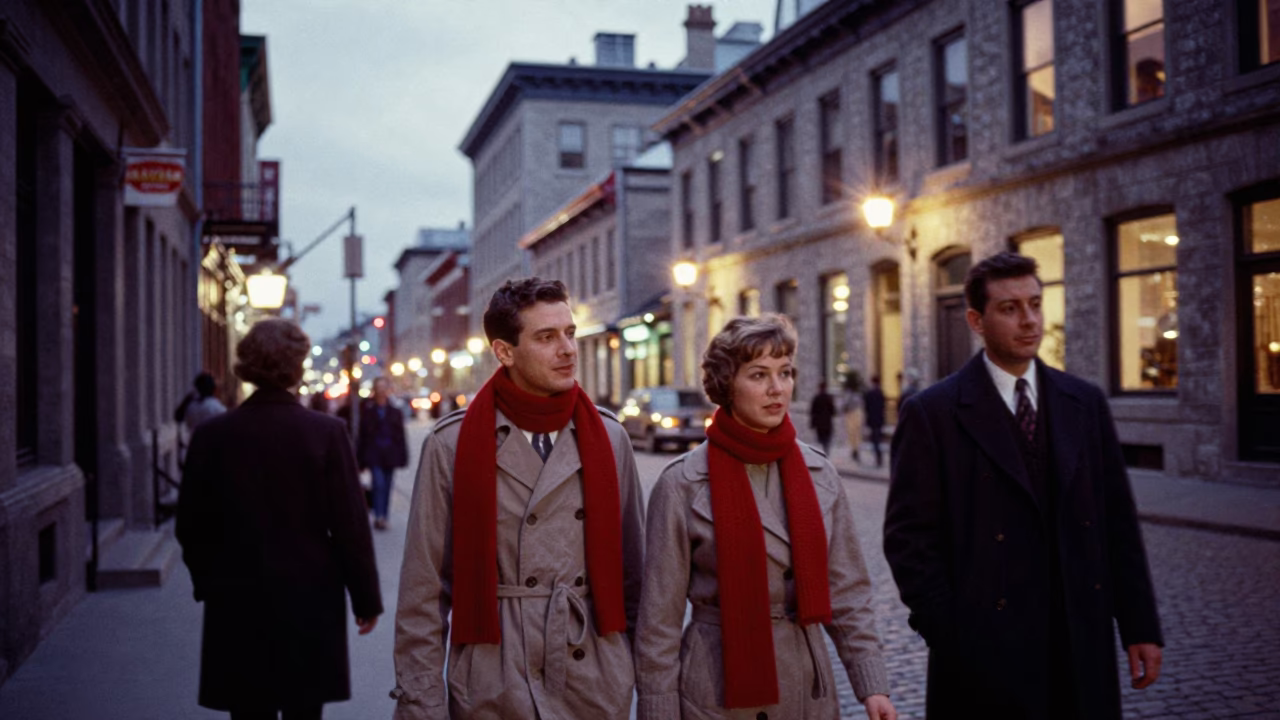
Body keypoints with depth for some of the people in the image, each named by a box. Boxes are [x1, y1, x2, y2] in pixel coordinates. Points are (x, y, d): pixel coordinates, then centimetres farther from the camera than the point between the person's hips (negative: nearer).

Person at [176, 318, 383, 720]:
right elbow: (349, 525, -8)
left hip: (237, 606, 2)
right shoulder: (326, 433, -11)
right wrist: (366, 597, 2)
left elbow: (192, 527, 4)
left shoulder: (212, 436, -4)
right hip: (310, 603, -1)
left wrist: (208, 583, 20)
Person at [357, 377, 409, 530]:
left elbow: (401, 436, 8)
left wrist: (402, 457, 3)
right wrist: (361, 458, -1)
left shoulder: (395, 412, 7)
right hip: (374, 454, -2)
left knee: (386, 487, 8)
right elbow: (362, 435, 2)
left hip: (390, 455, 3)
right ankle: (379, 516, -15)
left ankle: (382, 517, 17)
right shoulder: (367, 410, 2)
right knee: (379, 484, -15)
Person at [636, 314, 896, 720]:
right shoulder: (683, 484, -11)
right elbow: (659, 618, -8)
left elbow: (847, 591, 5)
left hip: (809, 686, 4)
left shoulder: (818, 474, 1)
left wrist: (872, 685, -1)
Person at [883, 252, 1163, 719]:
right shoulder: (933, 413, -6)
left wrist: (1140, 626, 6)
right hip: (985, 653, -3)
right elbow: (909, 536, -7)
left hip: (1082, 645, 4)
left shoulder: (1086, 403, 8)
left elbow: (1118, 522, 8)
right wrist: (947, 636, -11)